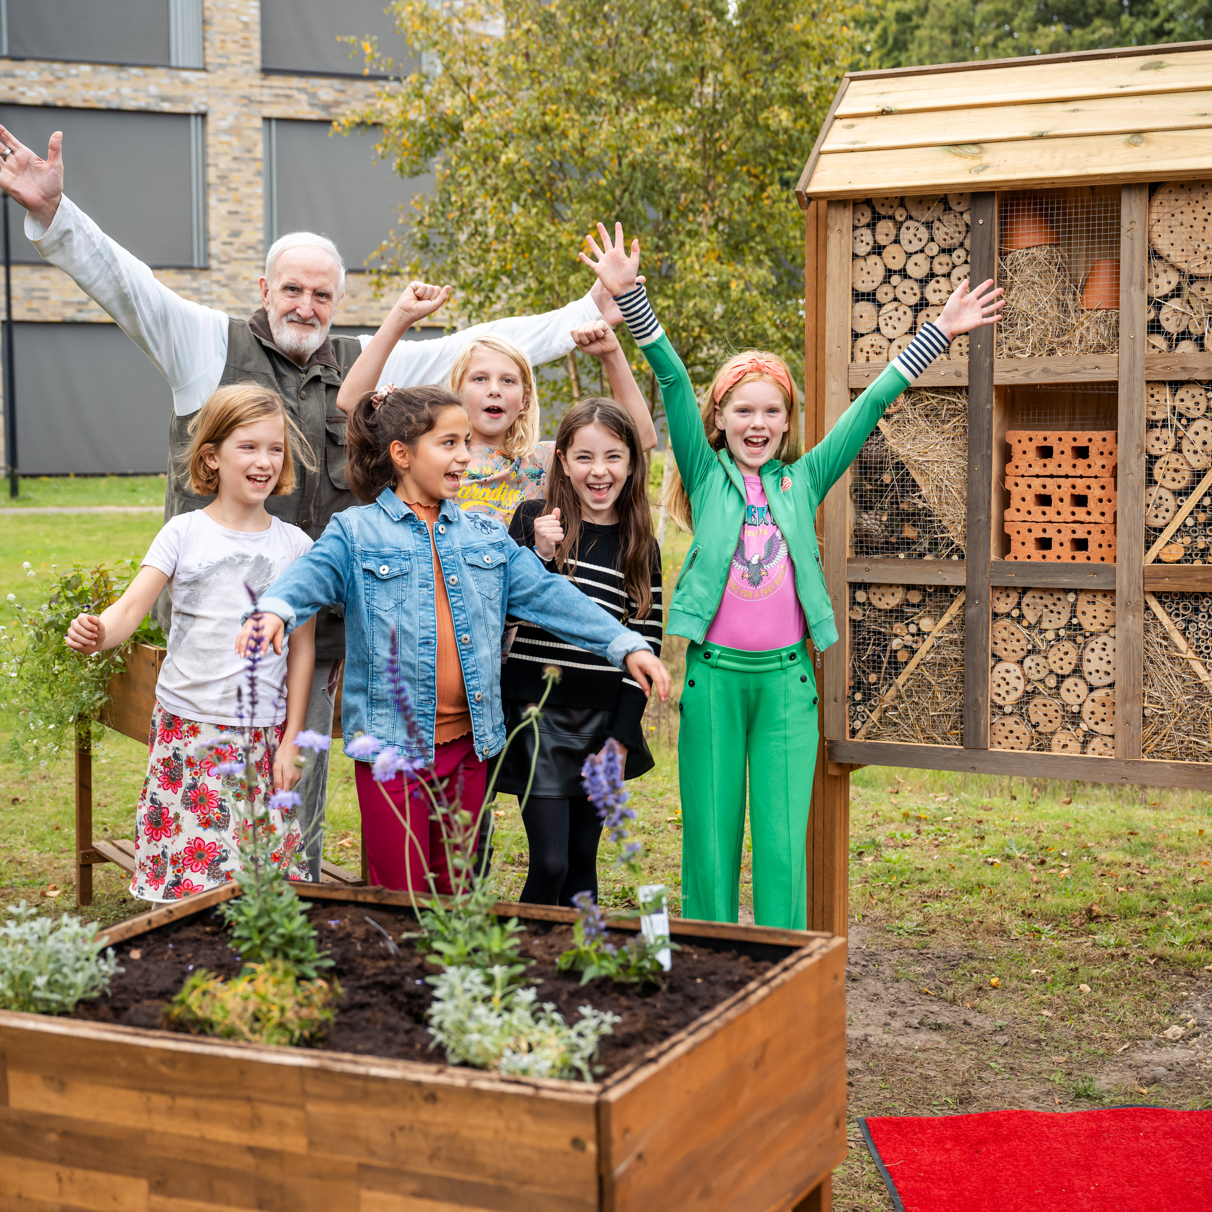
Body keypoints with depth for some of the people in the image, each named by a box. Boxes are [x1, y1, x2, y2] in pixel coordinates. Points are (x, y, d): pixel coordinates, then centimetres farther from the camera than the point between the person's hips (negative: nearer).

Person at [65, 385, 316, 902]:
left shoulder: (295, 545, 3)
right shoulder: (183, 534, -1)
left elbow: (302, 647, 6)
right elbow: (131, 608, -10)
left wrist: (291, 739, 3)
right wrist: (97, 632, -34)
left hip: (262, 733, 1)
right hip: (188, 728, -1)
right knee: (185, 867, -2)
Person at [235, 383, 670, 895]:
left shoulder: (486, 536, 12)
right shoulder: (356, 532, -1)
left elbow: (547, 594, 8)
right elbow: (312, 574, -18)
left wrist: (625, 644, -2)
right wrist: (274, 610, -42)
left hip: (468, 741, 4)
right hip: (392, 742, -4)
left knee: (457, 890, 13)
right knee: (400, 897, 1)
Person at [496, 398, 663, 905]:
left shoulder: (641, 547, 6)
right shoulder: (533, 520, 0)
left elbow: (645, 646, 5)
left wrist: (621, 737, -1)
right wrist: (541, 556, -20)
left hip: (603, 721, 3)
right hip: (538, 713, -2)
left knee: (582, 863, 11)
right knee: (550, 862, -9)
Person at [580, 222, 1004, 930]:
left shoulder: (803, 481, 11)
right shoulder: (708, 476, 6)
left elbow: (869, 407, 10)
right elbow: (674, 384, -2)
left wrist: (937, 336, 10)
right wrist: (629, 296, -8)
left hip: (787, 676, 1)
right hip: (714, 674, -1)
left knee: (783, 844, 1)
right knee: (710, 840, 5)